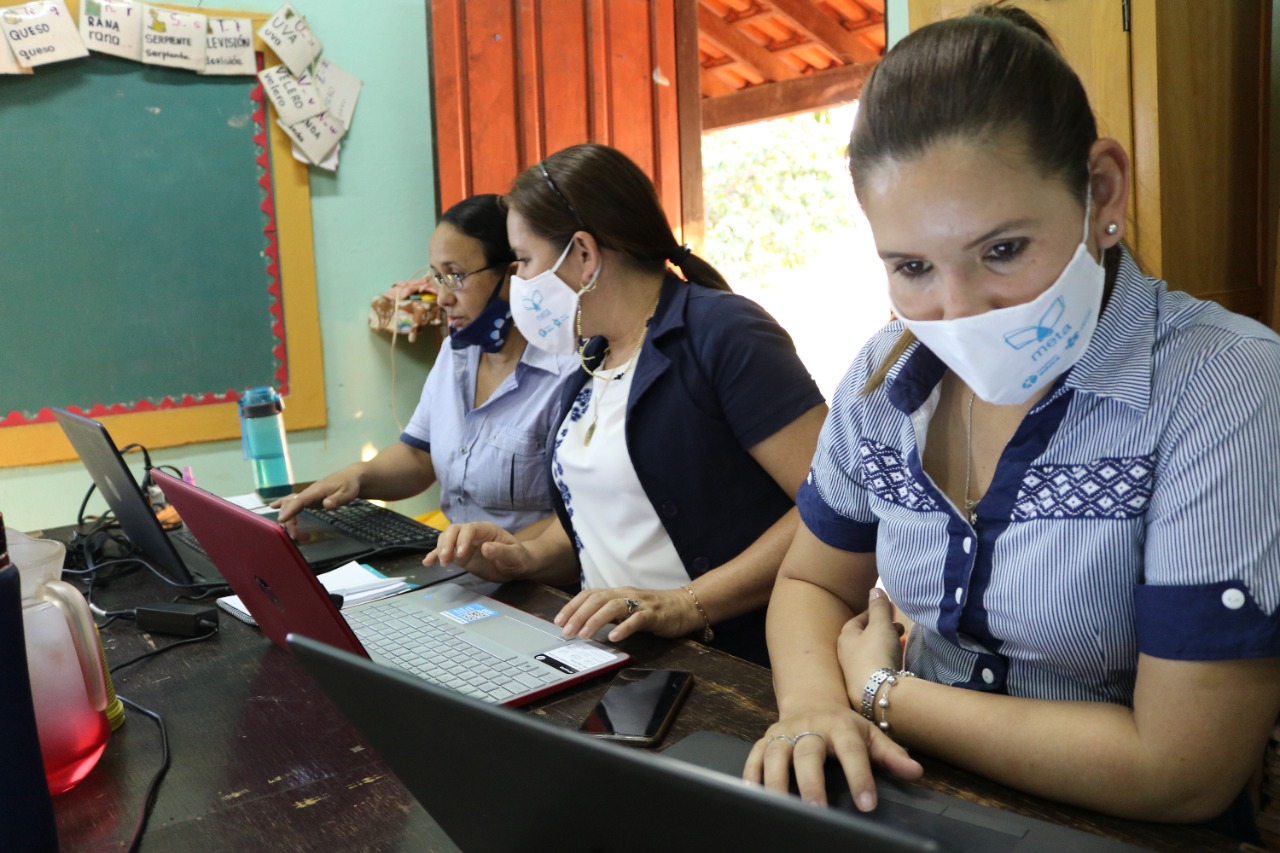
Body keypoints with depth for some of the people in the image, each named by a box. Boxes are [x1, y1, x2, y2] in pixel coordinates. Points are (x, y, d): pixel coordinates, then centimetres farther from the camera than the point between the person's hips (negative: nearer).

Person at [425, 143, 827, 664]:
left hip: (733, 674, -7)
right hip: (618, 660, 7)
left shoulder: (721, 333, -13)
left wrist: (686, 604, -25)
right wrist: (527, 558, 4)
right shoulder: (592, 359, 14)